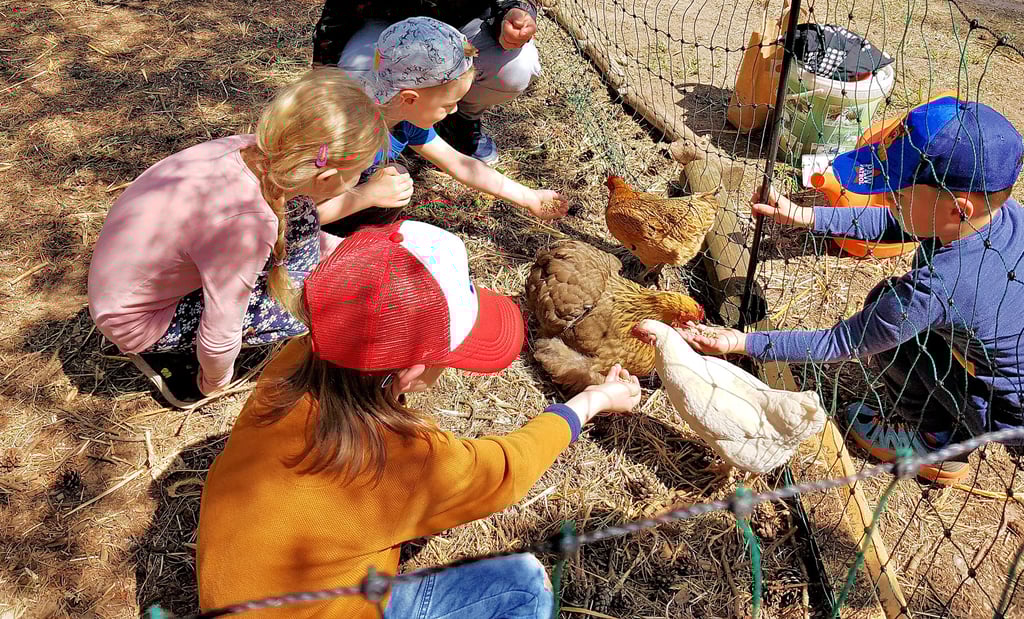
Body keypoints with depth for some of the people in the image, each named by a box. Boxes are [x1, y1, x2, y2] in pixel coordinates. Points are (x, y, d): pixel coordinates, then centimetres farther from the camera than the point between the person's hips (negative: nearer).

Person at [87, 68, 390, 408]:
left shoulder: (253, 151, -18)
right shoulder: (245, 224, -39)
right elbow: (218, 340, -27)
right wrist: (213, 385, -7)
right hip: (137, 322, -7)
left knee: (299, 212, -3)